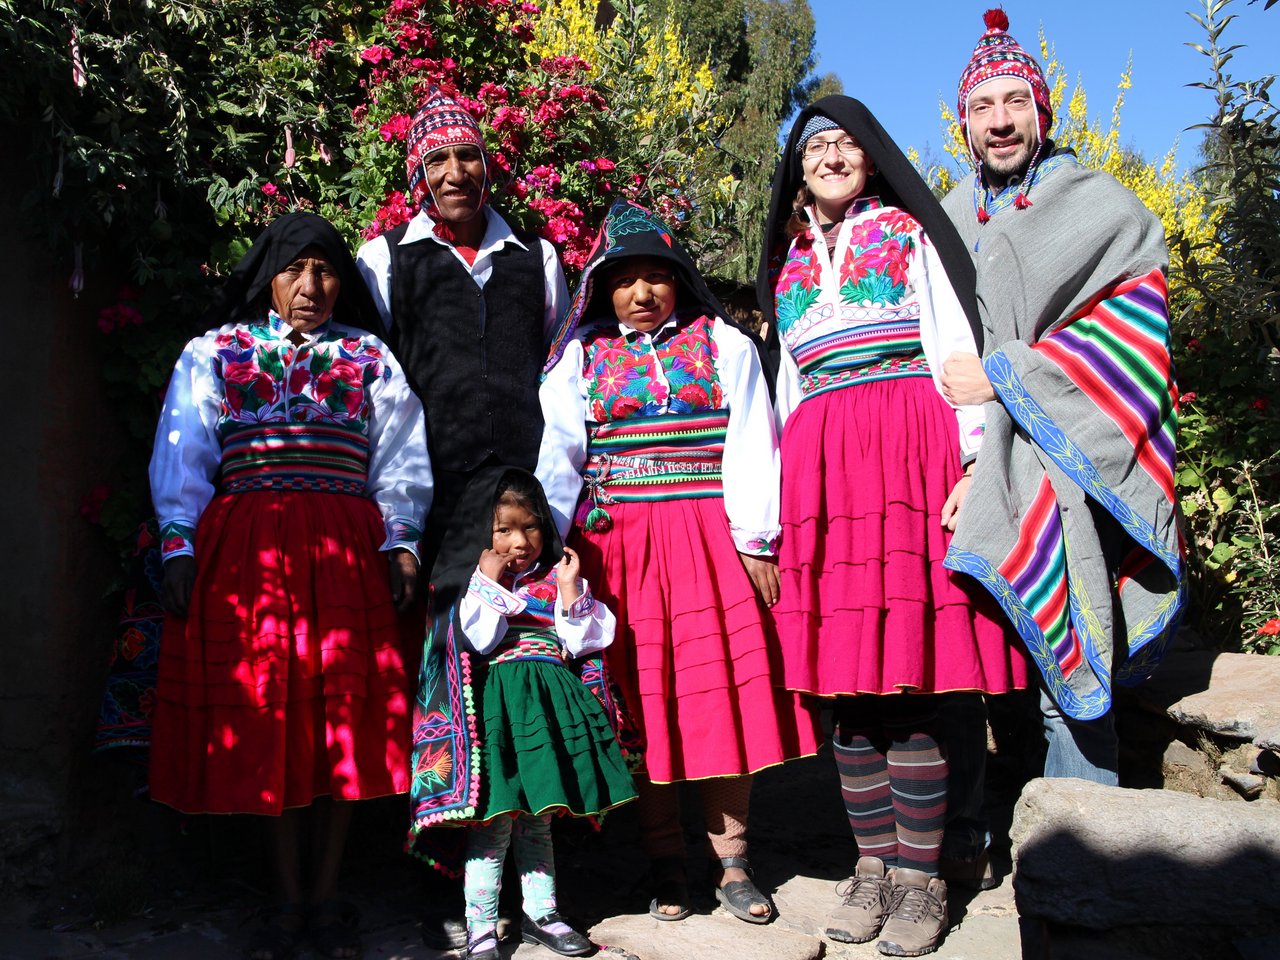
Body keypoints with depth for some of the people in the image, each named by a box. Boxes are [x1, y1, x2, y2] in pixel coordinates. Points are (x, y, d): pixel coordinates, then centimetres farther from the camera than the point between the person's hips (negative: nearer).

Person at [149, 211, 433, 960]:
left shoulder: (371, 358, 16)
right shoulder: (214, 352, 16)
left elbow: (400, 461, 11)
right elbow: (181, 457, 10)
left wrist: (400, 541, 1)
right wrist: (179, 544, 0)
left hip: (346, 553, 0)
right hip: (245, 552, 0)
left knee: (345, 713, -1)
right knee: (262, 716, 1)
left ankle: (327, 896, 13)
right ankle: (289, 899, 14)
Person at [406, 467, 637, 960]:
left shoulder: (555, 578, 11)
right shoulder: (474, 579, 2)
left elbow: (581, 642, 5)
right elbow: (480, 639, -12)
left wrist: (570, 589, -4)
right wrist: (489, 581, -12)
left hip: (552, 705, 4)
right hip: (498, 709, -4)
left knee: (537, 821, 15)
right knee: (493, 822, -3)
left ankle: (540, 913, 27)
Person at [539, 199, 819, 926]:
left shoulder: (724, 345, 8)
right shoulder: (581, 360, 11)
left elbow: (750, 446, 1)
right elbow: (558, 456, 5)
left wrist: (756, 541, -6)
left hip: (710, 536, -1)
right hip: (617, 544, 1)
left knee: (722, 688, 1)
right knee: (642, 697, 5)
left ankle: (731, 854, 16)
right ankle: (666, 859, 19)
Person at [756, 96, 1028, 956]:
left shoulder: (907, 234, 12)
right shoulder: (791, 262, 22)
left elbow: (955, 351, 3)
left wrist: (973, 462, -9)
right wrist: (780, 507, 16)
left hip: (908, 451, -3)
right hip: (821, 465, 4)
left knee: (911, 682, -7)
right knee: (845, 680, 2)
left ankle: (921, 877, 5)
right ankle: (874, 863, 15)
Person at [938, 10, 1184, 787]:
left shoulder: (1102, 209, 5)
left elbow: (1123, 337, -6)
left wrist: (1001, 376, -13)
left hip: (1063, 471, -4)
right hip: (968, 470, 4)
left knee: (1063, 663, -7)